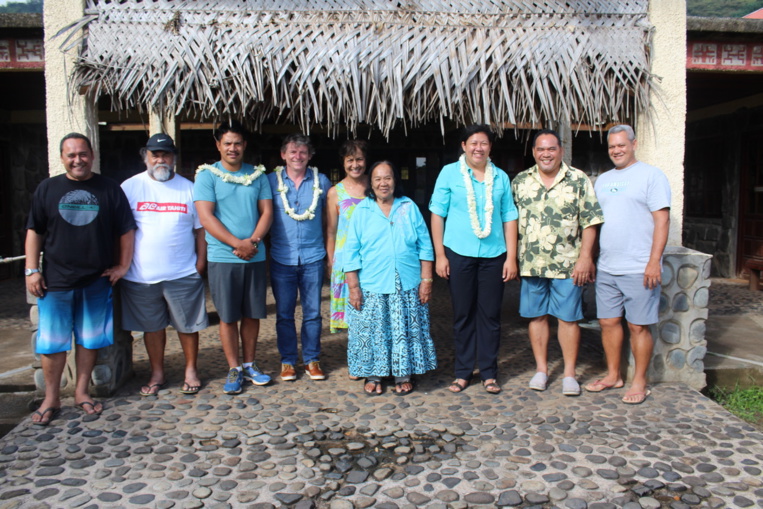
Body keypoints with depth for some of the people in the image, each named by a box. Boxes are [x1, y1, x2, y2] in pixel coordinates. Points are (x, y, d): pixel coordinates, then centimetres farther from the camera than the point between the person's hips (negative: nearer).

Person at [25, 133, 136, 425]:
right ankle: (51, 399, 19)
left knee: (90, 339, 9)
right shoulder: (47, 189, 5)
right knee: (51, 341, 4)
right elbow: (34, 232, 6)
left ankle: (81, 392, 24)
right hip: (55, 280, 1)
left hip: (97, 281, 0)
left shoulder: (110, 189, 1)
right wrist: (31, 270, 0)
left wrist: (122, 266, -1)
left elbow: (126, 231, 4)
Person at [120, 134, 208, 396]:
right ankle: (157, 373, 28)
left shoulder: (188, 188, 5)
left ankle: (191, 370, 25)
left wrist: (201, 259, -1)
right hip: (141, 275, 1)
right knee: (152, 326, 12)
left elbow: (200, 228, 7)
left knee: (187, 325, 7)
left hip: (183, 274, 0)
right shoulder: (130, 187, 2)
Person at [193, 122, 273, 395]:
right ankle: (234, 369, 17)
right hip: (222, 257, -3)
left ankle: (249, 364, 25)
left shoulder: (258, 175, 9)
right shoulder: (207, 175, -1)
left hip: (255, 257, 3)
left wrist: (252, 241, -13)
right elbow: (206, 217, -9)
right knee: (228, 316, 4)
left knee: (252, 314, 10)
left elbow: (267, 211, 4)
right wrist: (238, 244, -16)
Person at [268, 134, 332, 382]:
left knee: (312, 313, 7)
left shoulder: (321, 181, 5)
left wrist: (330, 251, 8)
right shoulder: (271, 181, 2)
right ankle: (287, 361, 21)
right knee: (284, 313, 7)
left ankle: (312, 360, 21)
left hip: (313, 258, 0)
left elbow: (328, 217, 12)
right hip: (282, 259, 0)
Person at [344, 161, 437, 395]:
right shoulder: (361, 211, 3)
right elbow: (351, 252, 0)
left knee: (405, 331, 6)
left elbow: (425, 247, 6)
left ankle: (404, 375, 22)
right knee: (371, 332, 4)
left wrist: (426, 280, 0)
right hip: (371, 287, -1)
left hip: (407, 287, 1)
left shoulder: (409, 208, 6)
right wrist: (353, 287, -6)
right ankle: (373, 375, 21)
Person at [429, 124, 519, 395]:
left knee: (490, 314, 6)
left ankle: (489, 373, 19)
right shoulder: (449, 173, 2)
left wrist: (511, 257, 3)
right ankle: (463, 372, 19)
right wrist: (439, 254, -4)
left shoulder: (501, 177, 8)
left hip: (493, 256, 2)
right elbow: (437, 214, 1)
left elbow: (509, 218, 8)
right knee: (463, 314, 7)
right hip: (459, 254, -1)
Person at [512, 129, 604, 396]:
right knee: (536, 316, 9)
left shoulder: (579, 180, 0)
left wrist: (585, 257, -9)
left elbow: (589, 222, -2)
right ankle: (541, 369, 23)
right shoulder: (520, 182, 7)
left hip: (567, 264, -2)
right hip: (531, 264, 2)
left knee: (568, 317, 4)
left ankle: (569, 373, 16)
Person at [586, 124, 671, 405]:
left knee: (638, 326, 1)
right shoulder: (602, 180, 16)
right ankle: (613, 375, 25)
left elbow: (662, 220, -10)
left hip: (639, 269, -6)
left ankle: (640, 382, 15)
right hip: (606, 268, 6)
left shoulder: (651, 175, -3)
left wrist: (654, 261, -16)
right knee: (608, 322, 11)